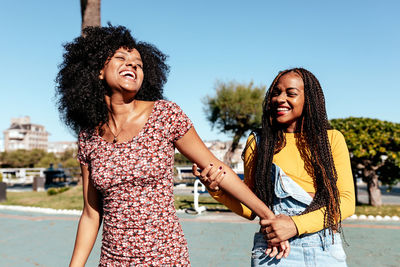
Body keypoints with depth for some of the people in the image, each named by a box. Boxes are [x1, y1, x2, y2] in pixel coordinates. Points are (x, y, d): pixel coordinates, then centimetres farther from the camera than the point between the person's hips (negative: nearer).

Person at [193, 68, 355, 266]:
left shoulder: (332, 139, 4)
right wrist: (217, 189, -13)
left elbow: (346, 201, -2)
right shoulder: (257, 142, 4)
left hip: (326, 250, 1)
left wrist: (296, 224, -14)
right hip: (273, 251, -1)